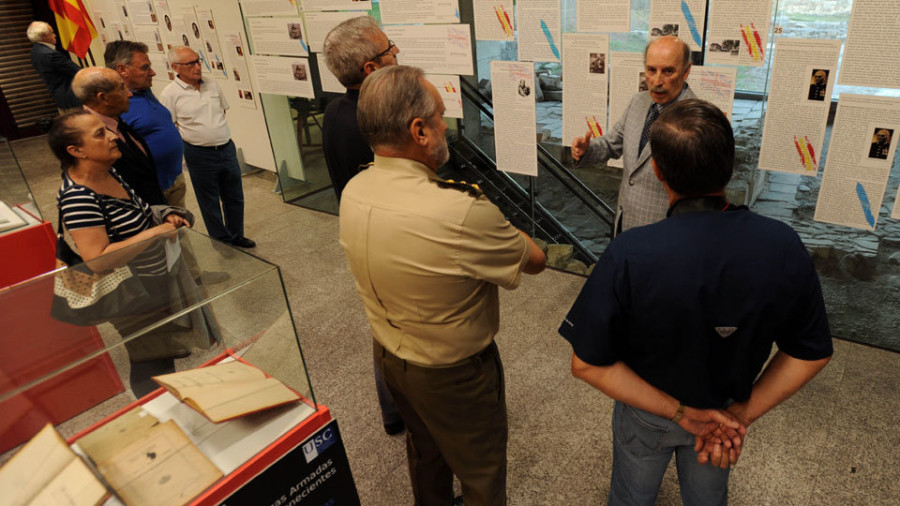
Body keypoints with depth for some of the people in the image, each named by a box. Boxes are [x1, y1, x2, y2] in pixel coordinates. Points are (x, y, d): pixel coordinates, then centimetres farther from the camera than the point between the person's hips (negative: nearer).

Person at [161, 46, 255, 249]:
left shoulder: (211, 85, 6)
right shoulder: (170, 93, -9)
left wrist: (216, 131, 11)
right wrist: (198, 135, -9)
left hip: (226, 147, 5)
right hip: (200, 154, -5)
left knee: (234, 197, 14)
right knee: (209, 201, 9)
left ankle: (236, 235, 32)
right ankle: (220, 239, 25)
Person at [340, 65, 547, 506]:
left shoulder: (352, 193, -12)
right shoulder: (462, 213, -36)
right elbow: (535, 260, -18)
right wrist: (486, 213, -3)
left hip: (388, 355, 7)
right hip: (453, 372, -7)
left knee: (424, 450, 32)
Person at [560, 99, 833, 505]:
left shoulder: (629, 255, -37)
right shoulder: (783, 247, -26)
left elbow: (588, 364, -29)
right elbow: (812, 353, -13)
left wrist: (679, 411, -21)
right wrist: (744, 412, -11)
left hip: (646, 416, -2)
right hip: (726, 406, 3)